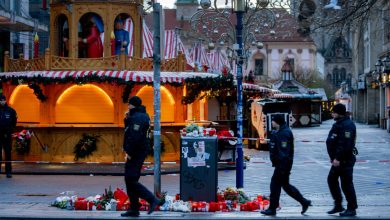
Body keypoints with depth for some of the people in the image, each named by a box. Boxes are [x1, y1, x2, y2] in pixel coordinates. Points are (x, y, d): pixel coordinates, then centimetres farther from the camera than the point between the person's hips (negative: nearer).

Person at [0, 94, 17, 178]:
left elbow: (14, 123, 10)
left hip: (7, 136, 0)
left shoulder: (11, 111, 3)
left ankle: (8, 171, 3)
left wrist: (9, 131, 5)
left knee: (8, 154, 0)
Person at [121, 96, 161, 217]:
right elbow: (129, 131, 22)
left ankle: (152, 199, -11)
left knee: (131, 180, -10)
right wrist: (127, 119, 8)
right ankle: (134, 209, 15)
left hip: (135, 153, -11)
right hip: (139, 152, 11)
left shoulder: (137, 117, -16)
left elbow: (135, 137, -24)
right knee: (130, 180, 13)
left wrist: (129, 152, -21)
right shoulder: (142, 115, 17)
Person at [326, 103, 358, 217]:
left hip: (346, 160, -11)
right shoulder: (338, 124, 15)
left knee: (346, 184, -5)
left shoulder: (347, 125, -18)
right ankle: (338, 205, 21)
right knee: (331, 179, 14)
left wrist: (338, 158, -26)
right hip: (338, 160, 11)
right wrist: (333, 157, 18)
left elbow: (345, 144, -26)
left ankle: (352, 209, 3)